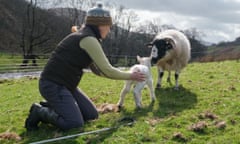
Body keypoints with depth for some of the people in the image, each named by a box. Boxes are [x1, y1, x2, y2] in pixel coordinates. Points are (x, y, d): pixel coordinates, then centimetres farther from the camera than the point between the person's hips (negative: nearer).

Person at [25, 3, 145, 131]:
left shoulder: (85, 37, 16)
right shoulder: (89, 39, -16)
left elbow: (97, 70, 19)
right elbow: (107, 71, -16)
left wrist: (126, 74, 15)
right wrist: (130, 76, 0)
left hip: (65, 85, 10)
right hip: (53, 85, -10)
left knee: (92, 115, 8)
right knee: (75, 124, -21)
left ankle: (50, 107, 14)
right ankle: (39, 112, -2)